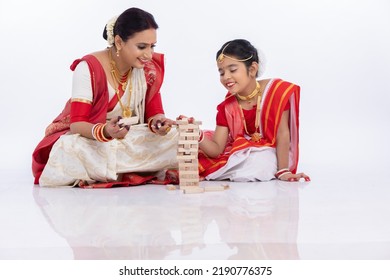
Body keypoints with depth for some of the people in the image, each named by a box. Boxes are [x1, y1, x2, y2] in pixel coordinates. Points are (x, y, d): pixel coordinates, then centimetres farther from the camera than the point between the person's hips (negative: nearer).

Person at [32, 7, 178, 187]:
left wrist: (158, 122, -26)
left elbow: (154, 112, -1)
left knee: (178, 139, -21)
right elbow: (77, 123, -22)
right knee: (70, 150, -39)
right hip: (89, 137, -5)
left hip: (131, 139, 5)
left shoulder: (150, 68, -4)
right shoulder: (88, 68, -18)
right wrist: (105, 131, -43)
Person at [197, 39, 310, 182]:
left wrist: (283, 171, -20)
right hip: (238, 153, 4)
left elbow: (282, 133, -16)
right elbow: (217, 149, -10)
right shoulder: (226, 107, -5)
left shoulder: (276, 90, -15)